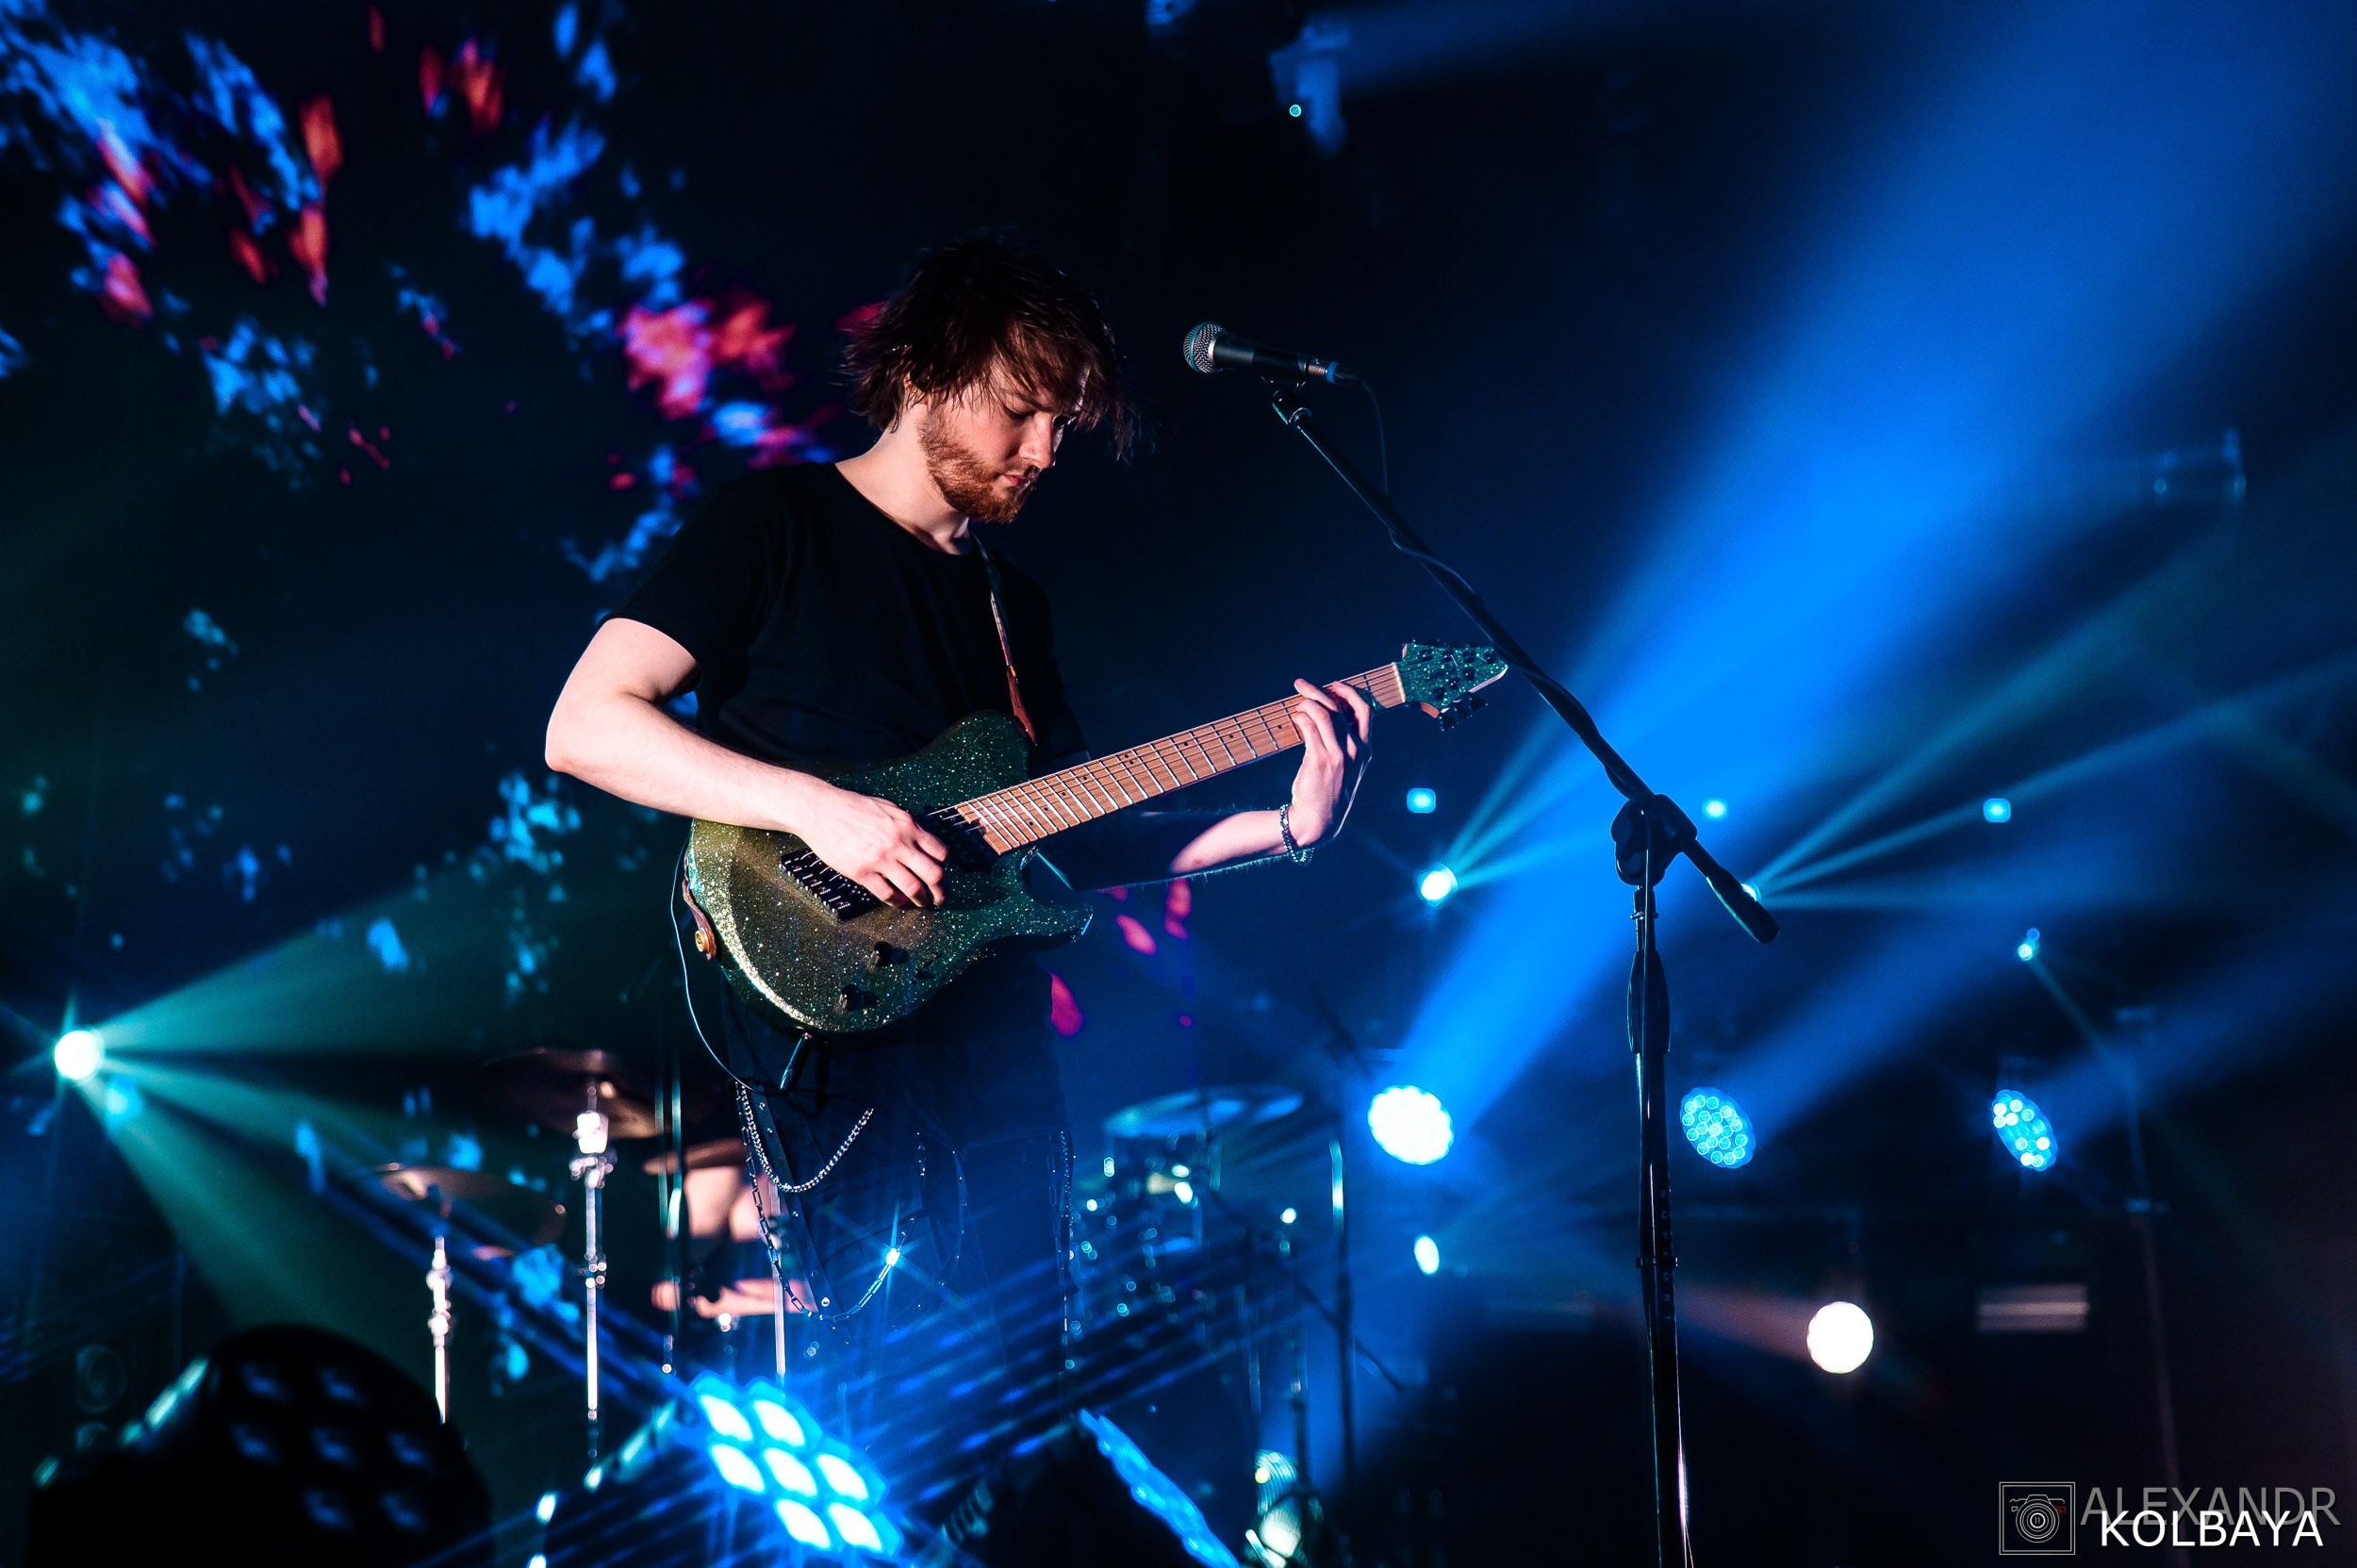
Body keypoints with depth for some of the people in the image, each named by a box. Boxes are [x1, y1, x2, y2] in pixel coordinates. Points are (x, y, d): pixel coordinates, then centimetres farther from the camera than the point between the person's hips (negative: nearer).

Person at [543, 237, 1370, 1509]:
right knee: (899, 1445, -12)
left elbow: (1068, 837, 16)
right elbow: (584, 725, -12)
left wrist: (1277, 828, 5)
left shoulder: (1010, 601, 19)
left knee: (1019, 1430, 10)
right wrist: (815, 807, -22)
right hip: (834, 1037, -7)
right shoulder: (775, 523, -3)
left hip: (999, 1059, 7)